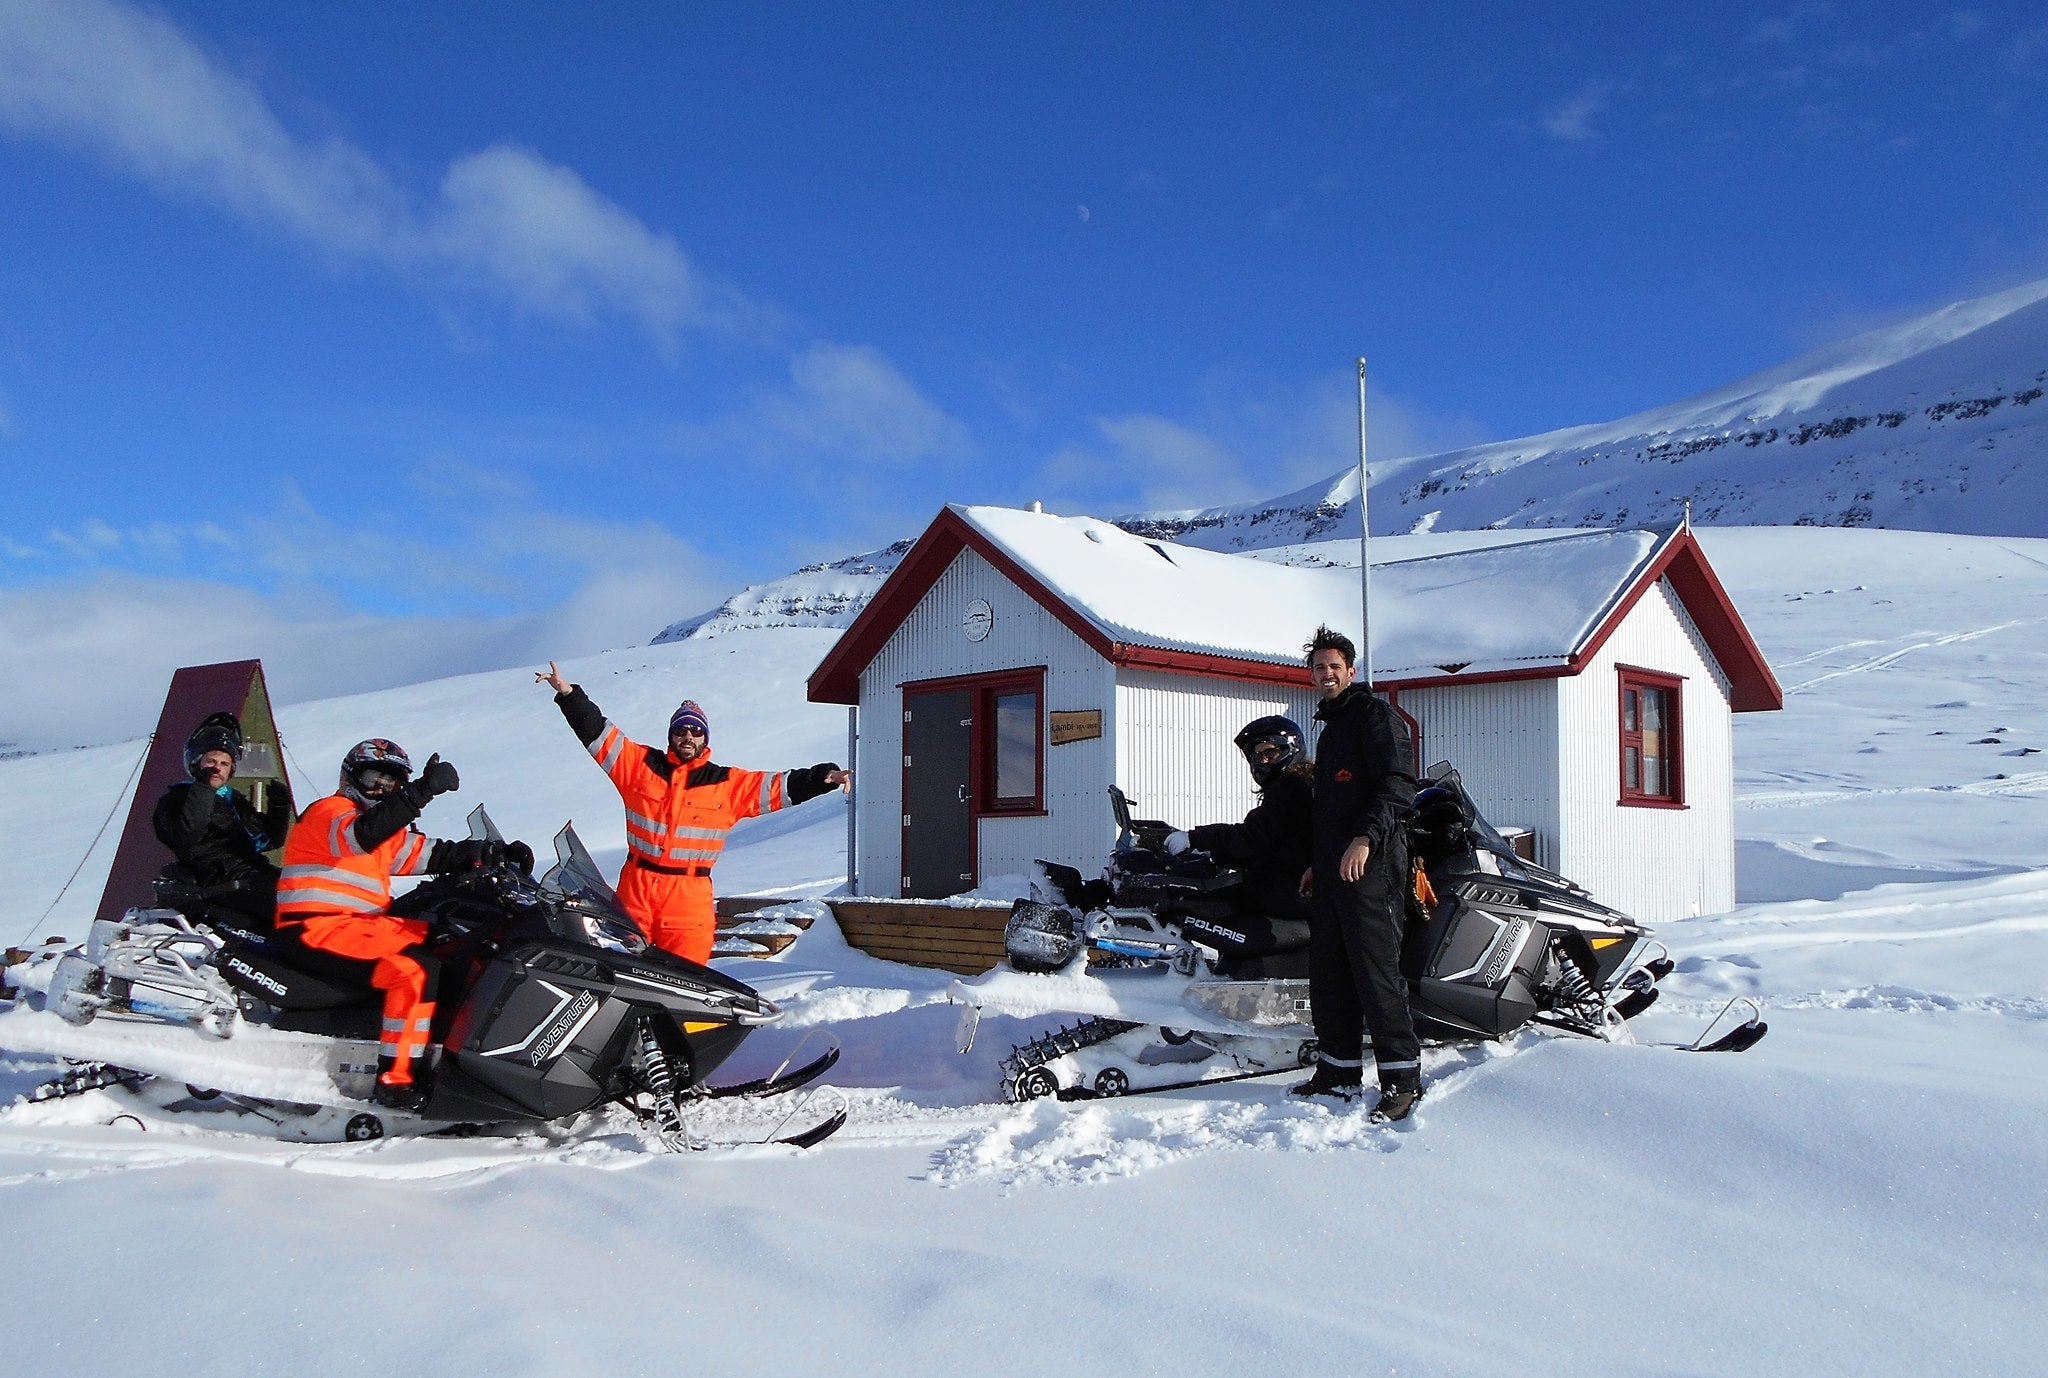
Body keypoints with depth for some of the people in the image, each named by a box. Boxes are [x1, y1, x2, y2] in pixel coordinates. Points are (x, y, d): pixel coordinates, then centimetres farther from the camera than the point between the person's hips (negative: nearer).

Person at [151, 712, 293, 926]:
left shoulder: (235, 799, 28)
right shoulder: (177, 798, 8)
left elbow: (269, 840, 31)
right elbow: (185, 836, -14)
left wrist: (280, 808, 13)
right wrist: (204, 788, -11)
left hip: (257, 872, 8)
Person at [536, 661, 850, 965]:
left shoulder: (728, 784, 6)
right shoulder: (640, 764, 7)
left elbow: (778, 787, 4)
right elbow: (597, 734, 5)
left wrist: (822, 778, -8)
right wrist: (568, 694, -4)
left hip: (690, 900, -1)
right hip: (635, 889, 1)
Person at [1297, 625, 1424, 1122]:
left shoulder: (1374, 715, -3)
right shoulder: (1330, 729, 25)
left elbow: (1399, 786, -15)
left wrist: (1365, 839, -25)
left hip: (1370, 863, -9)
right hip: (1334, 870, 9)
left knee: (1375, 970, -11)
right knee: (1327, 971, 9)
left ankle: (1402, 1078, -6)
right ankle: (1339, 1072, 16)